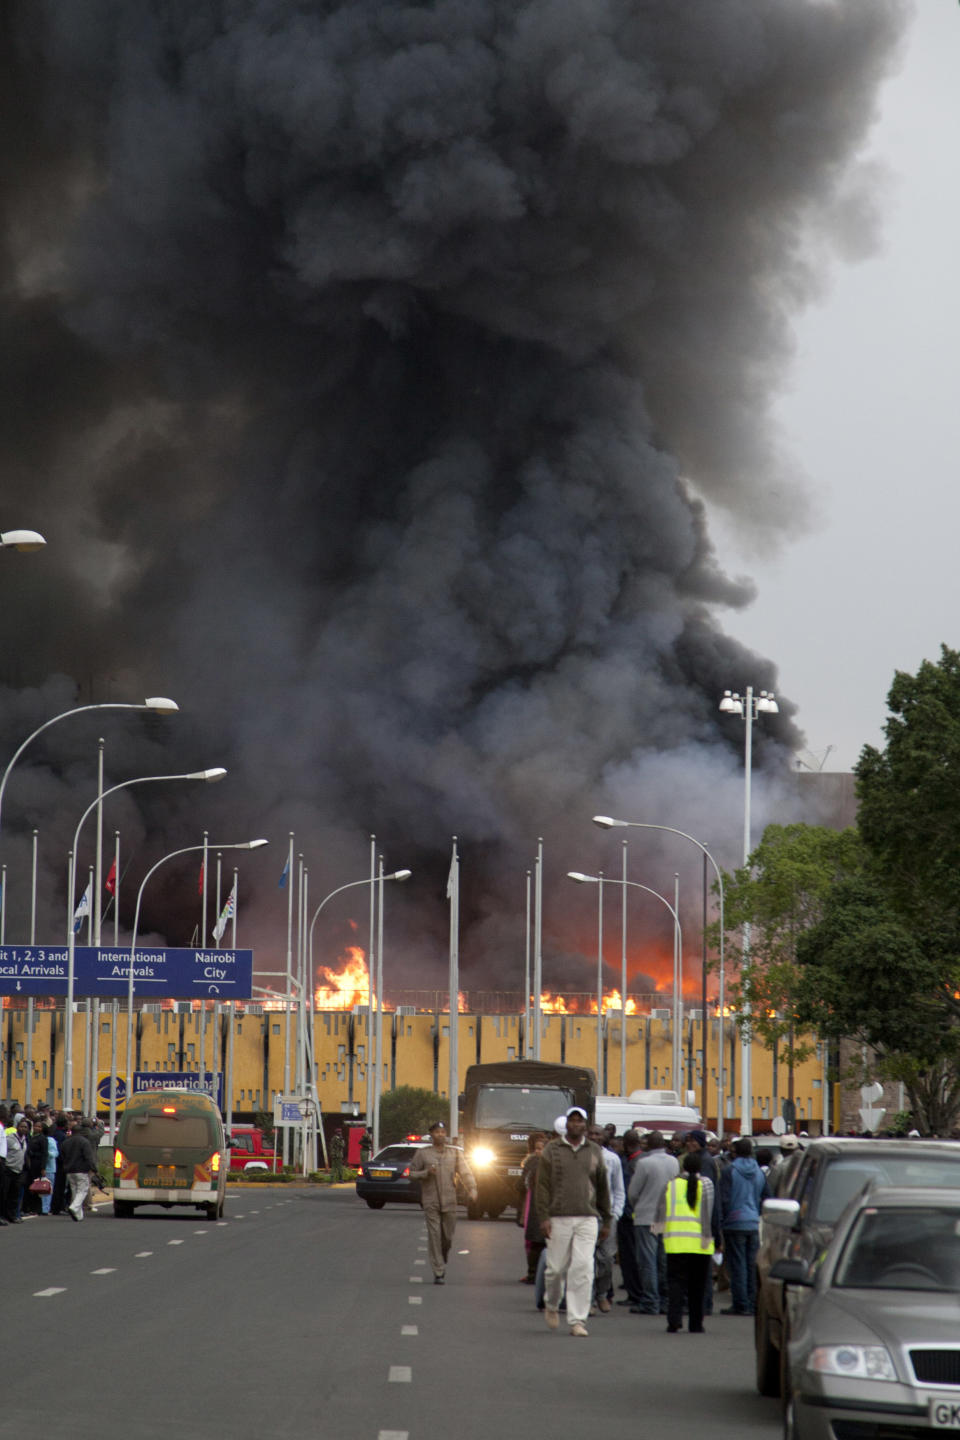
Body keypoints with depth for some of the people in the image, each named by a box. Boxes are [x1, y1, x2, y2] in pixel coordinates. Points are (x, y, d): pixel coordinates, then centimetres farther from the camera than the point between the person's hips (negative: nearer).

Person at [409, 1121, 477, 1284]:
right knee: (434, 1236, -6)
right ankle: (438, 1273, -3)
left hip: (449, 1202, 2)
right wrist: (426, 1172, -13)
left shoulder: (455, 1153, 7)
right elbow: (412, 1174, 7)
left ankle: (442, 1262, 33)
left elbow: (465, 1173, 0)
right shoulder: (422, 1154, 5)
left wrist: (472, 1189, -17)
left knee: (448, 1236, 6)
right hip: (430, 1202, -2)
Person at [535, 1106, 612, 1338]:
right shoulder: (551, 1150, 5)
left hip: (587, 1219, 1)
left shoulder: (595, 1152, 12)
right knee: (556, 1267, 3)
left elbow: (603, 1188, 16)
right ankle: (551, 1304, 32)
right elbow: (542, 1185, 0)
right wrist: (544, 1216, -9)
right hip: (559, 1218, -1)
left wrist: (607, 1221, 14)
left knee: (583, 1269, -8)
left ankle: (577, 1320, -6)